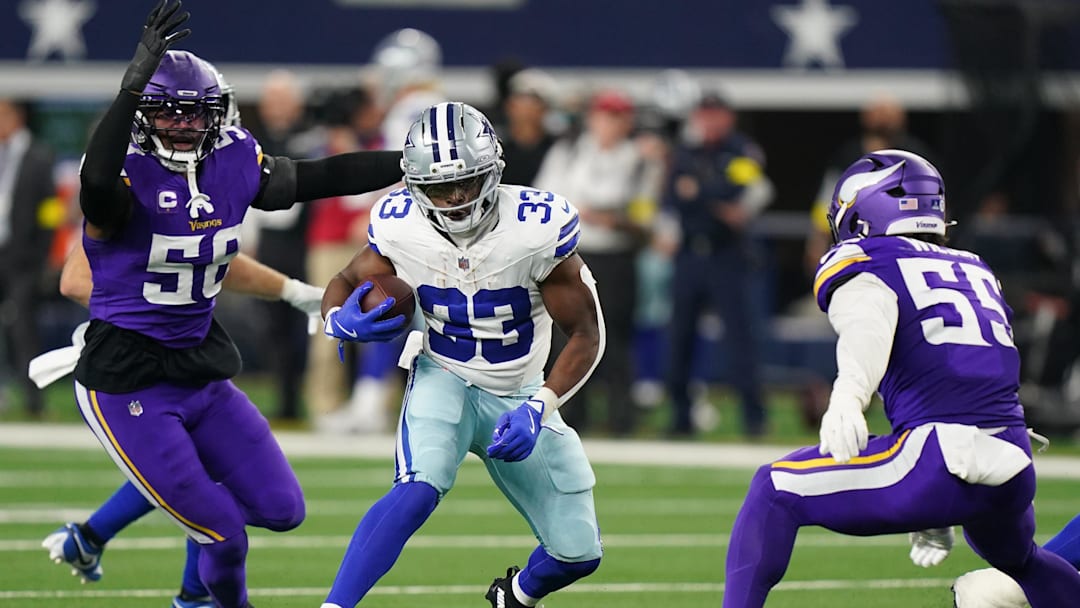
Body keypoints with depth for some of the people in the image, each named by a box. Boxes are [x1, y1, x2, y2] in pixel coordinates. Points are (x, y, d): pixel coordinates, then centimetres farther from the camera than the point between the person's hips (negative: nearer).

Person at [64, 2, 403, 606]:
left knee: (282, 510, 7)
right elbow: (97, 181, -45)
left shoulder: (234, 164, 0)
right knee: (225, 536, -6)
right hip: (128, 385, -7)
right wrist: (135, 82, -53)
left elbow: (317, 177, 12)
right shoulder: (127, 176, -20)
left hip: (202, 371, 7)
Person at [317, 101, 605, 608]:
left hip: (518, 395, 1)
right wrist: (340, 321, -24)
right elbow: (346, 283, 1)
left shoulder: (537, 229, -25)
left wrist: (539, 407, -29)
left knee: (578, 554, 6)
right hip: (444, 380, -1)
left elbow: (586, 333, -16)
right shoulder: (400, 227, -18)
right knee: (420, 489, -34)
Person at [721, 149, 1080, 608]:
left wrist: (847, 396, -39)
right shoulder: (975, 270, 28)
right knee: (1021, 562, 38)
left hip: (942, 455, -7)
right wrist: (938, 515, 43)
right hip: (1014, 464, 7)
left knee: (774, 493, 8)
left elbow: (870, 325, -18)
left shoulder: (858, 264, 7)